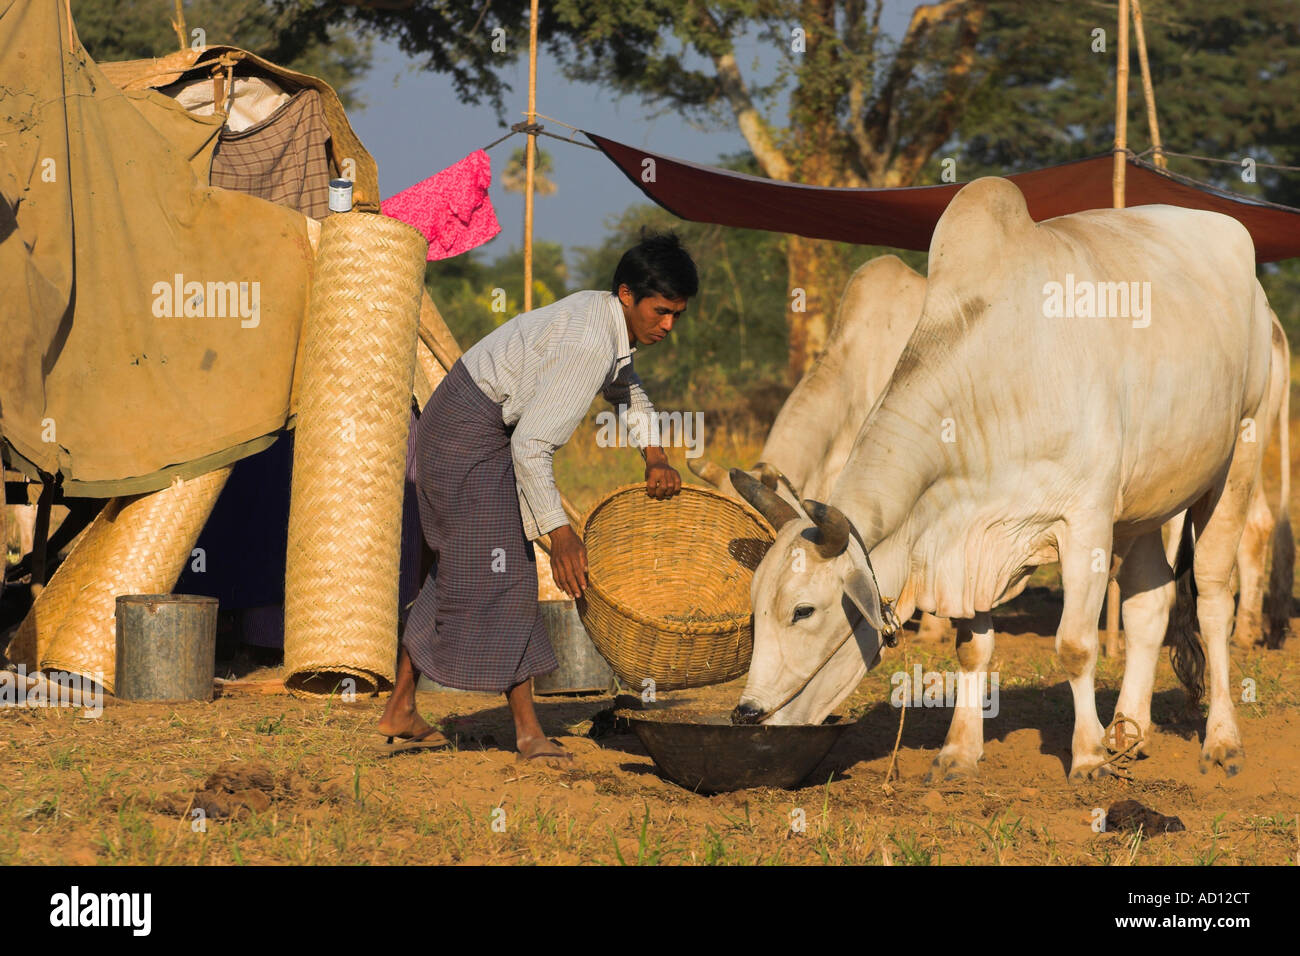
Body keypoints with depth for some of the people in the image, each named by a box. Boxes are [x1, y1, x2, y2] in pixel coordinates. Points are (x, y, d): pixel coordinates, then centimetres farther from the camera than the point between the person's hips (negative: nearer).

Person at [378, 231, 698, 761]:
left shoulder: (603, 317, 5)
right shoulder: (588, 345, -27)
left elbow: (626, 391, 27)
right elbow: (531, 444, -29)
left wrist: (655, 458, 13)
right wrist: (560, 531, -24)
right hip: (471, 434, -11)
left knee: (460, 570, 15)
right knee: (502, 572, -9)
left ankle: (400, 710, 22)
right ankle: (528, 730, -7)